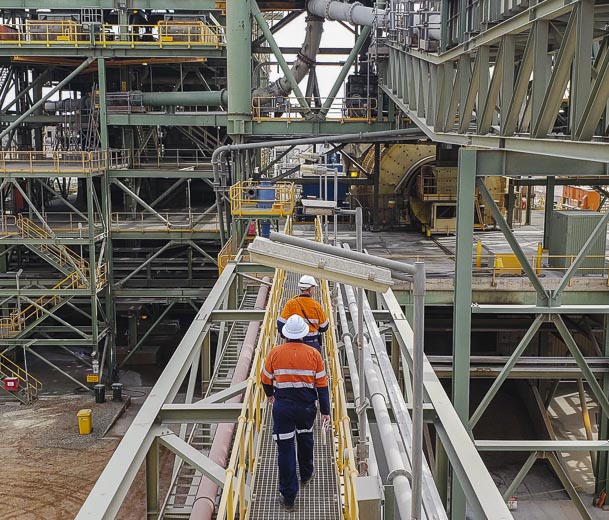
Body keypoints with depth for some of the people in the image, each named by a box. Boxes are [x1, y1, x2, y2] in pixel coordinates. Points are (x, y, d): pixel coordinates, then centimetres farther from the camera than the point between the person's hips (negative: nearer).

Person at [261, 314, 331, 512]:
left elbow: (266, 379, 6)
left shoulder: (275, 353, -8)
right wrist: (325, 411, 5)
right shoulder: (313, 354, -7)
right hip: (307, 407, 1)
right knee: (305, 439, 27)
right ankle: (306, 474, 49)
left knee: (285, 448, 3)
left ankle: (288, 497, 7)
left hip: (283, 406, -1)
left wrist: (270, 394, 28)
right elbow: (322, 384, -4)